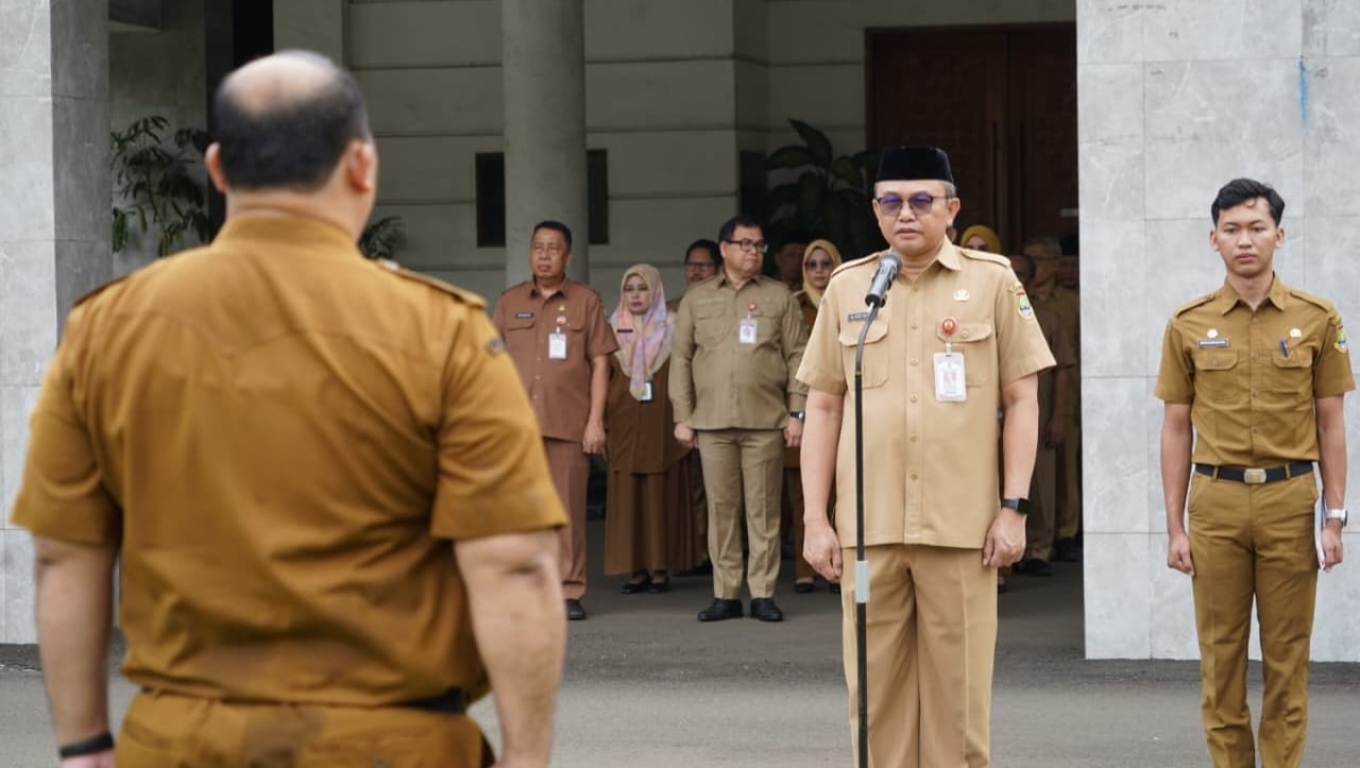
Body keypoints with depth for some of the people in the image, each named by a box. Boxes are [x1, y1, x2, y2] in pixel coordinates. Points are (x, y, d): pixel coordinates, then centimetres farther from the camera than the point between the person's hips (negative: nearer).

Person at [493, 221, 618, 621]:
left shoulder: (586, 301, 5)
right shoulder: (510, 301, 13)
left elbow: (600, 363, 3)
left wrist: (595, 420, -4)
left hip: (569, 423, -2)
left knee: (568, 508, 0)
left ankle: (569, 591, 3)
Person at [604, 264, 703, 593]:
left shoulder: (671, 330, 4)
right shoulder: (612, 331, 9)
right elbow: (602, 379, 8)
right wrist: (601, 424, 1)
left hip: (661, 427, -2)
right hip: (624, 427, 2)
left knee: (661, 497, -1)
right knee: (626, 498, -1)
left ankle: (661, 568, 5)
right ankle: (636, 569, 3)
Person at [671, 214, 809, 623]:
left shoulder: (779, 296, 9)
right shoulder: (697, 298, 12)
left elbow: (797, 356, 6)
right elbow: (681, 359, 10)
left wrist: (796, 411, -2)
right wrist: (682, 417, 4)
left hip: (765, 420, -1)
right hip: (712, 420, 1)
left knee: (764, 508, -1)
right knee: (721, 508, 2)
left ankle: (763, 593, 3)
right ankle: (725, 594, 6)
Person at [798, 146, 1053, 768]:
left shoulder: (993, 282, 3)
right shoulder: (846, 288, 9)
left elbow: (1021, 400, 3)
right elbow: (823, 407, 10)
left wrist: (1013, 508, -4)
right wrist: (815, 519, 5)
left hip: (962, 526, -2)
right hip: (867, 527, 2)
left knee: (959, 691, 2)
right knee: (875, 689, 4)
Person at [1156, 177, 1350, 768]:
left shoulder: (1317, 320, 3)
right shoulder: (1189, 325, 4)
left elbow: (1331, 423, 5)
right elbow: (1176, 429, 7)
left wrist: (1333, 518, 0)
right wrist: (1175, 528, 3)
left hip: (1290, 499, -1)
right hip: (1215, 500, 1)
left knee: (1287, 654, 3)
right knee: (1220, 652, 3)